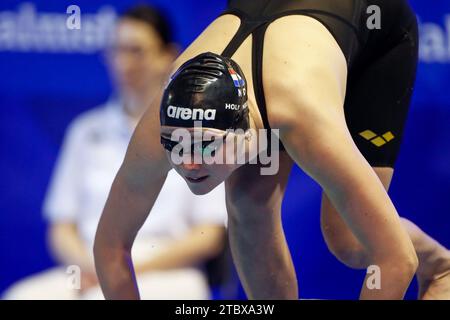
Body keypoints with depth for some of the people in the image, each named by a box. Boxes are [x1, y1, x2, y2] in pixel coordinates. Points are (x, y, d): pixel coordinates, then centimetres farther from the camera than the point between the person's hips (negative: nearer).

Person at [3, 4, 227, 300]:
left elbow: (210, 237, 3)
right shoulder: (87, 131, 19)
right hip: (89, 275, 3)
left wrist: (136, 268, -9)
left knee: (108, 298, -38)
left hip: (168, 276, -3)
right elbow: (61, 228, 16)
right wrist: (87, 265, -7)